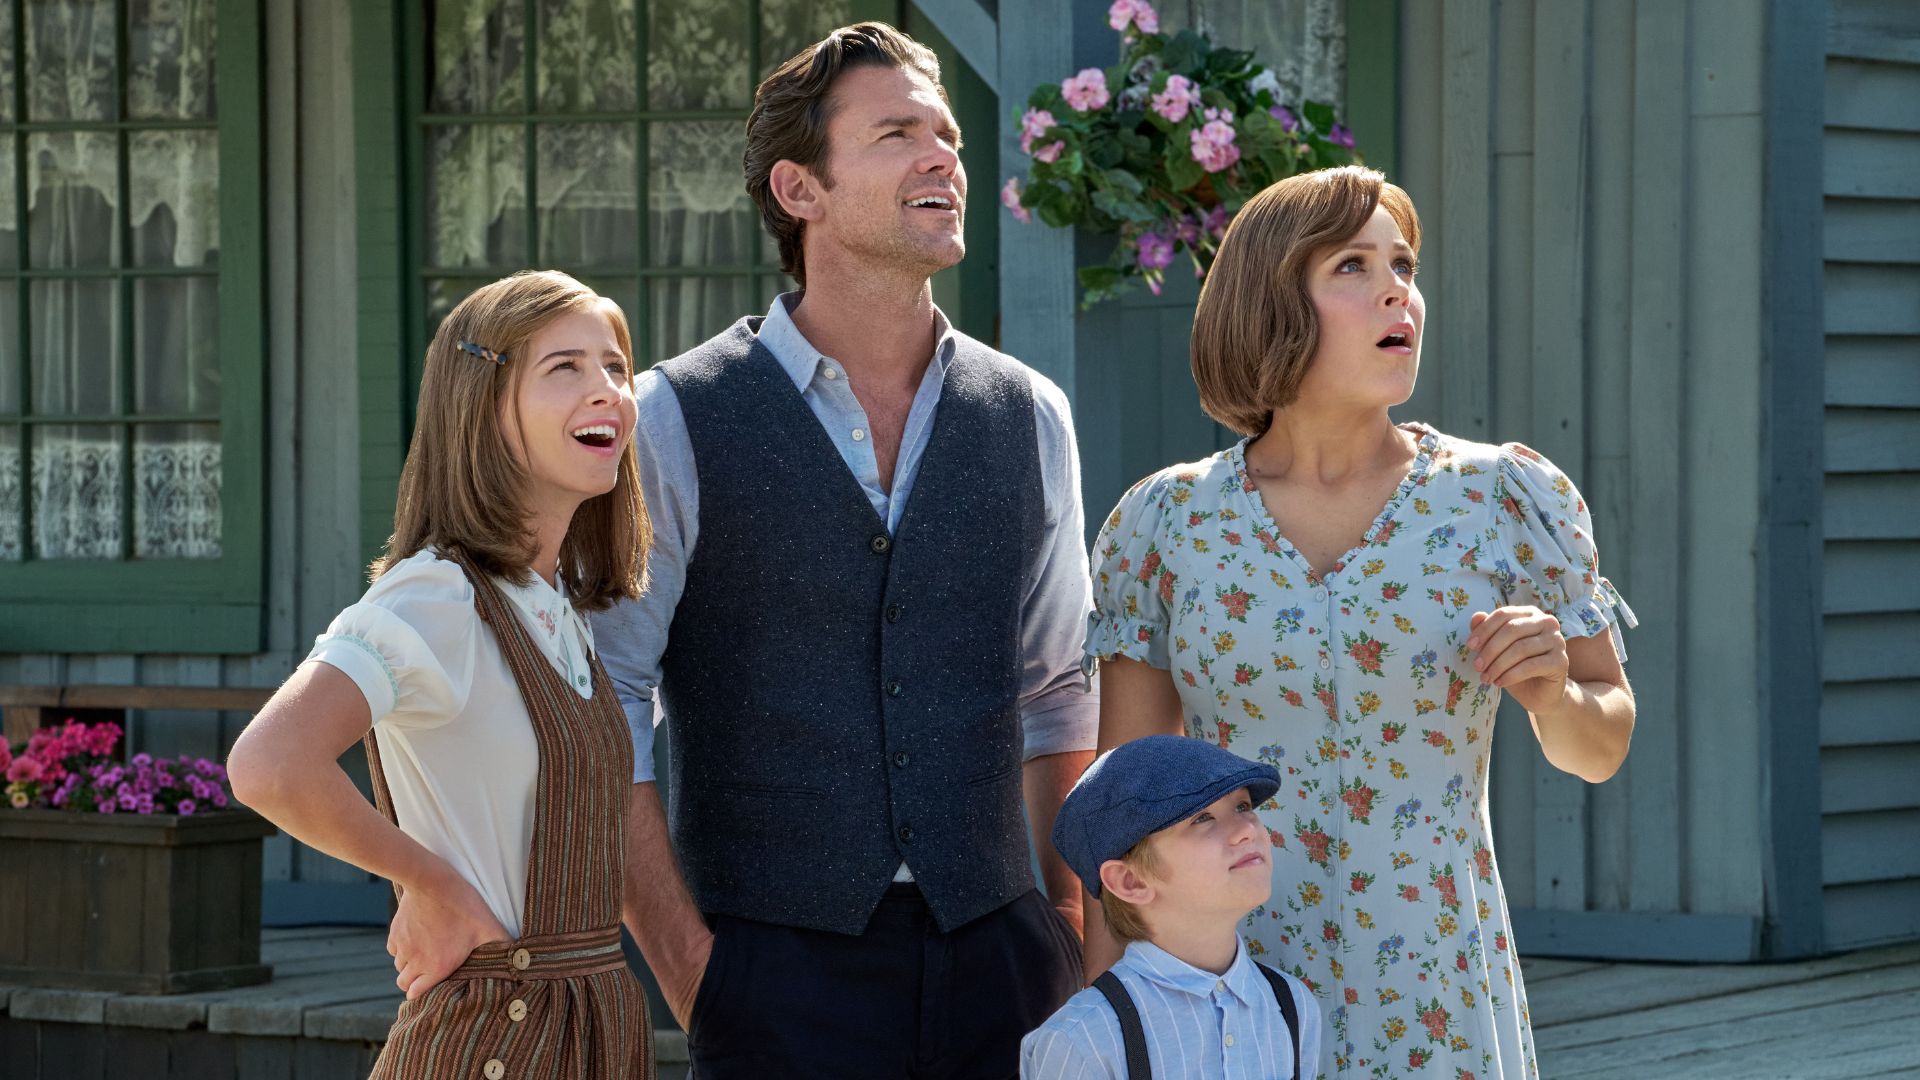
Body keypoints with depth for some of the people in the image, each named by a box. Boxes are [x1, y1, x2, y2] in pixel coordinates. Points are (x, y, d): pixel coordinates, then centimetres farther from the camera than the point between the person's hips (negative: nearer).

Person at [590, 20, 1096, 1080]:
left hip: (995, 954, 3)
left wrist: (1072, 924, 6)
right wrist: (686, 963, -8)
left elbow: (1058, 698, 15)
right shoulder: (678, 421, -2)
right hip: (778, 961, -3)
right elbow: (604, 710, -3)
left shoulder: (1028, 417, 9)